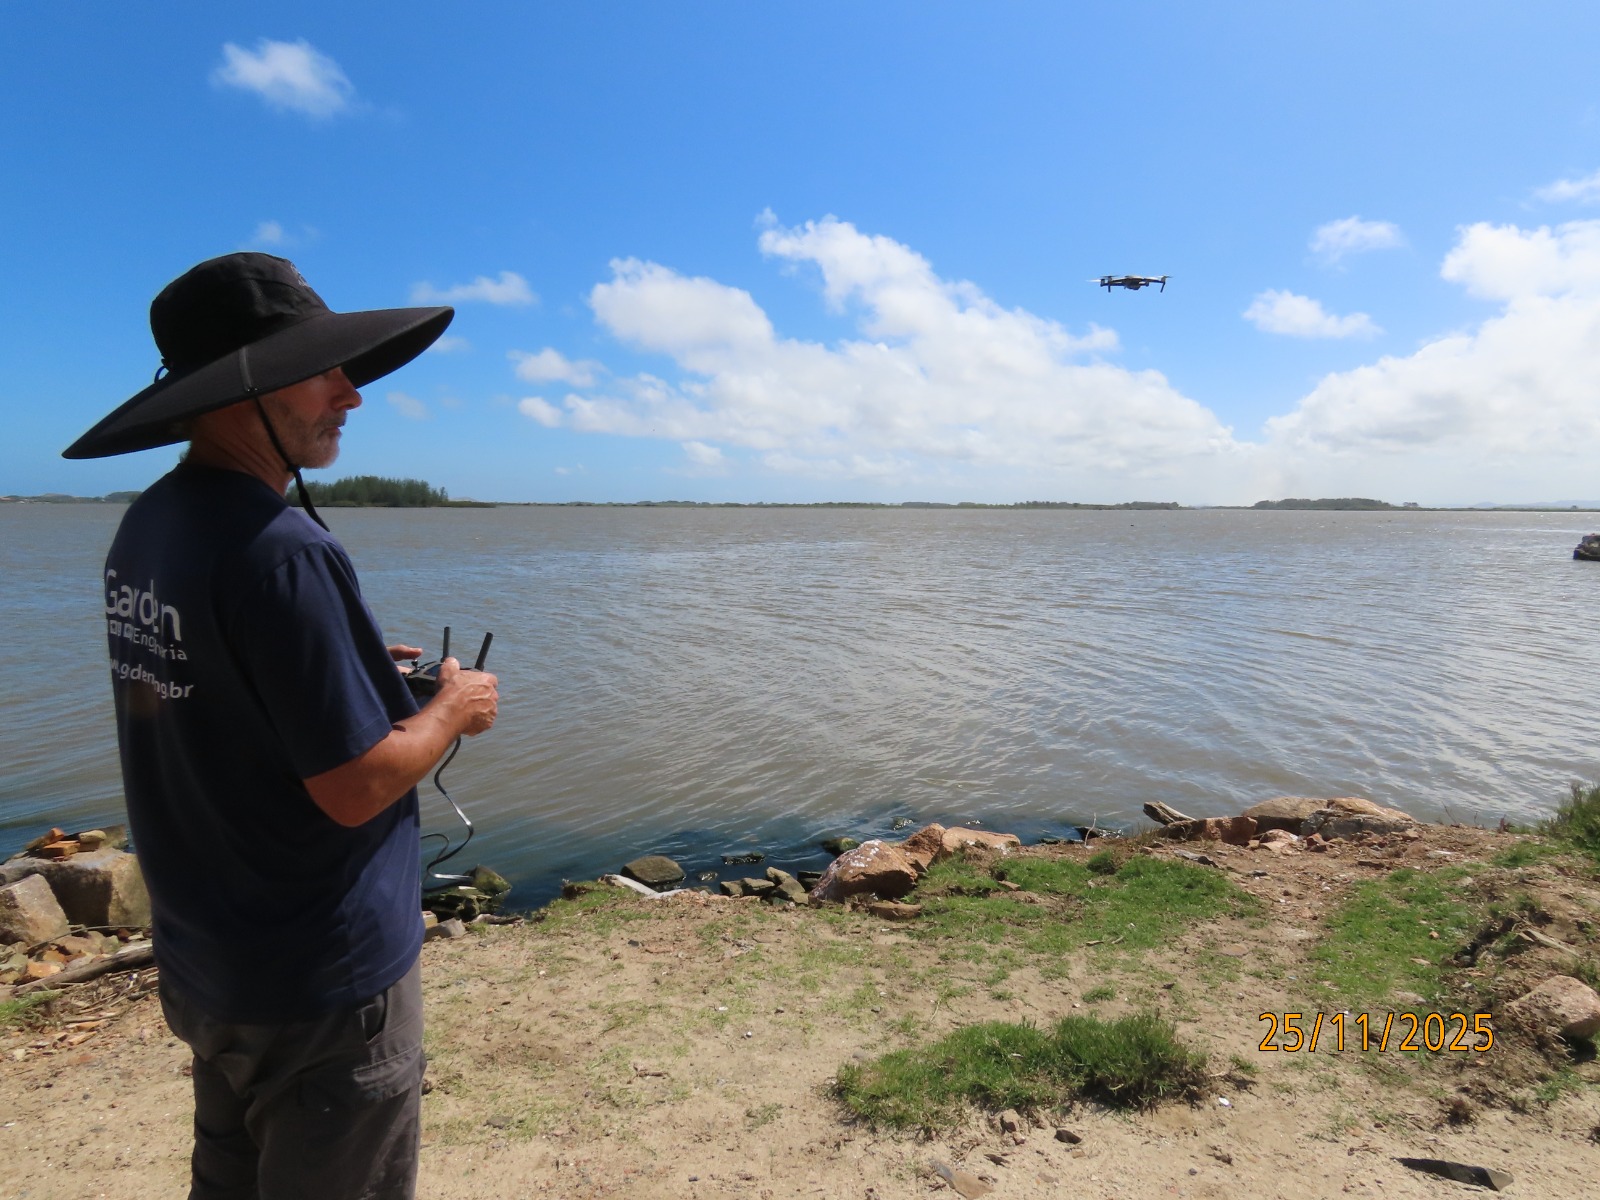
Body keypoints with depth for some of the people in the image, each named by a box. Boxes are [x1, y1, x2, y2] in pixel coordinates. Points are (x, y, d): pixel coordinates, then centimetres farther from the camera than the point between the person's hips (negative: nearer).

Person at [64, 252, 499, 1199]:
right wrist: (455, 708, -7)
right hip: (323, 981, -9)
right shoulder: (279, 549, -26)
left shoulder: (147, 527, 2)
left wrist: (357, 665, 10)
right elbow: (355, 789, -24)